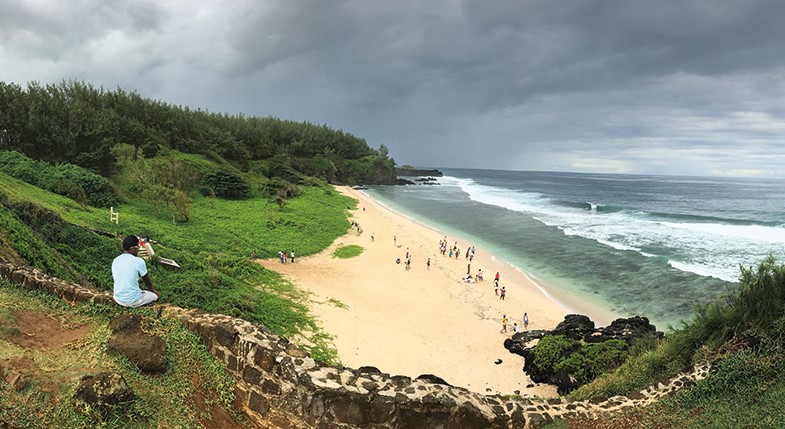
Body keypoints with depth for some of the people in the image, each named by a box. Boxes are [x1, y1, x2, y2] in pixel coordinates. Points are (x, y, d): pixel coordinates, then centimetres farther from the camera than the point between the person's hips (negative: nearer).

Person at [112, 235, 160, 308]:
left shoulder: (115, 261, 0)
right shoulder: (139, 261, -17)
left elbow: (115, 278, 15)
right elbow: (147, 280, -2)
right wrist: (153, 290, 20)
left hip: (118, 299, 6)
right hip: (133, 301, -6)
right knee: (157, 295, 17)